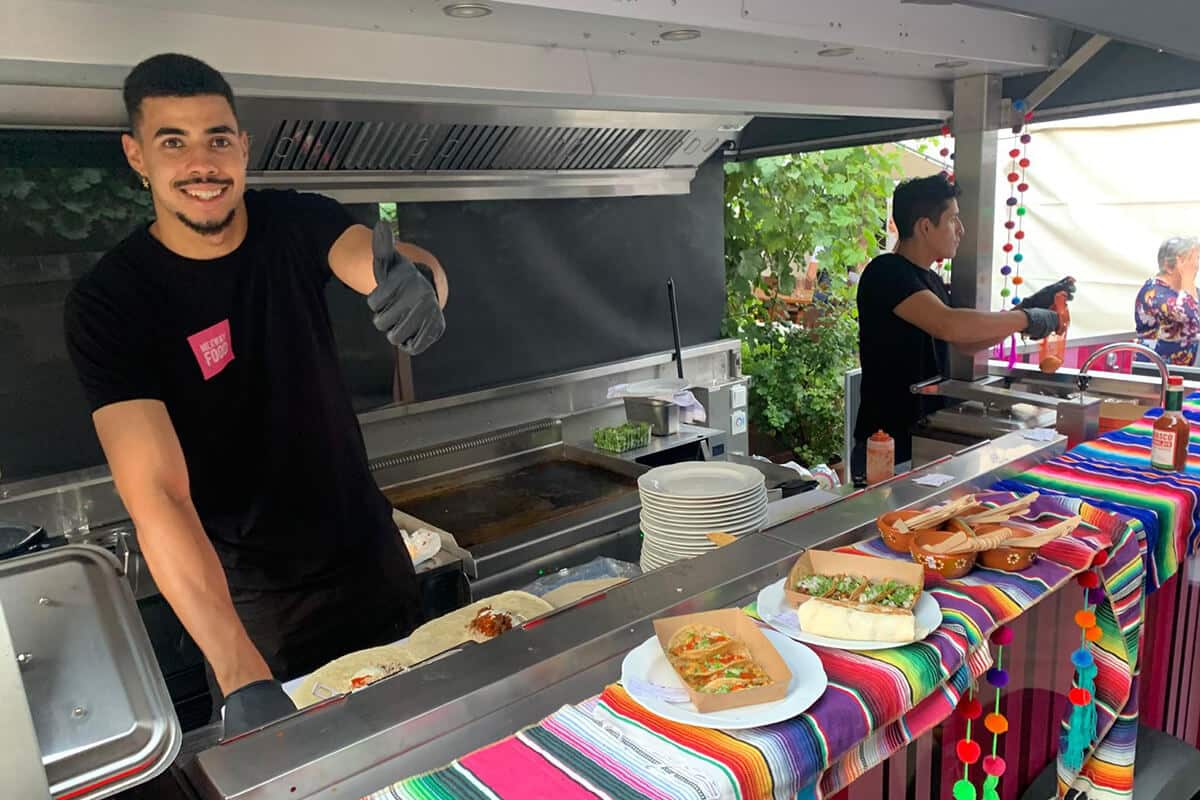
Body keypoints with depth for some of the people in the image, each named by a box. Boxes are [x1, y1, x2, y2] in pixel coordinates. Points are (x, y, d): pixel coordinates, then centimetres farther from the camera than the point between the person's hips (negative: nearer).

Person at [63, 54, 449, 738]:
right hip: (254, 598, -3)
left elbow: (379, 260, -28)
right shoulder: (109, 303, -20)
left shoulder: (297, 224, -8)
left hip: (371, 553, 4)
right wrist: (241, 676, -39)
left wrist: (417, 278, -54)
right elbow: (155, 495, -29)